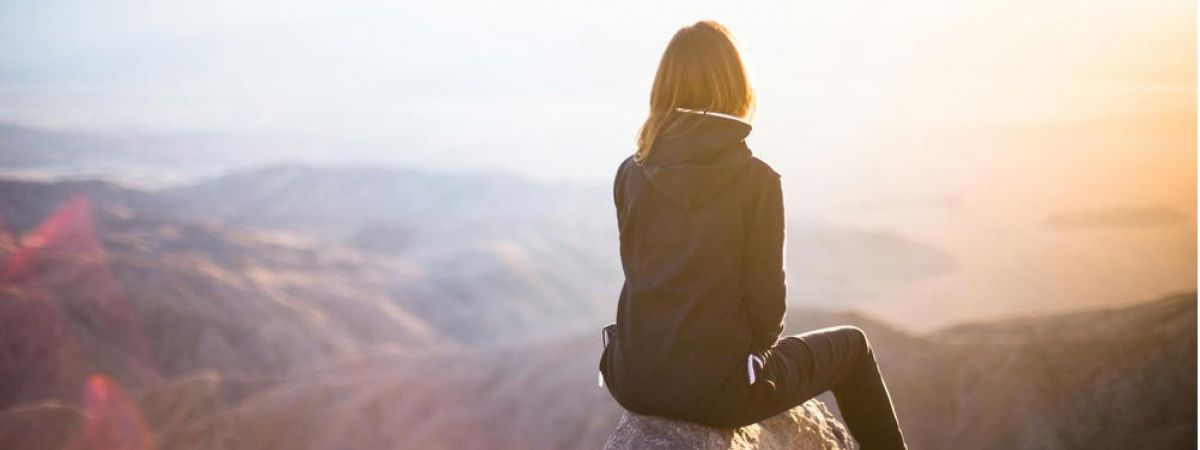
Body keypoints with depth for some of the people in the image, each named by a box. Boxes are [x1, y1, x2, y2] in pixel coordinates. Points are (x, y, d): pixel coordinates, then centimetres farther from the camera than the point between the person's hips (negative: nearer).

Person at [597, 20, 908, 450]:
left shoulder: (630, 174, -1)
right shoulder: (756, 180, -13)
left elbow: (640, 271, 9)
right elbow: (765, 296, -10)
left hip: (634, 382, 5)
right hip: (715, 389, -4)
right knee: (851, 345, 21)